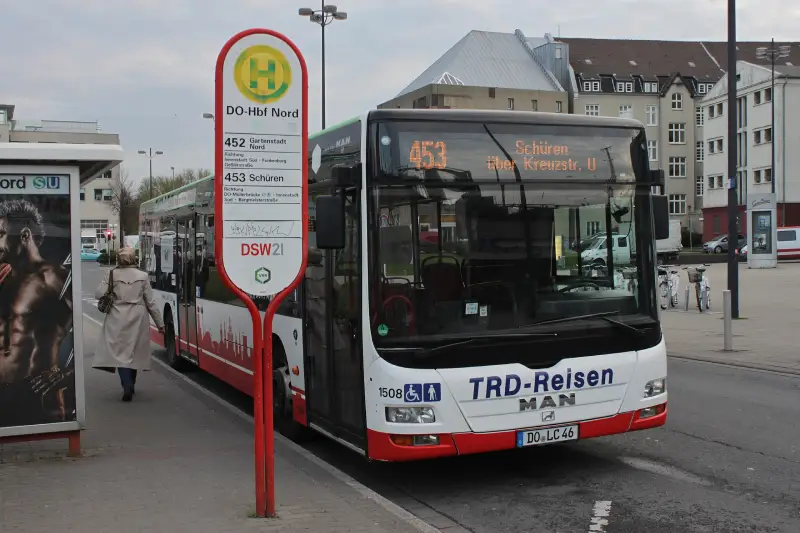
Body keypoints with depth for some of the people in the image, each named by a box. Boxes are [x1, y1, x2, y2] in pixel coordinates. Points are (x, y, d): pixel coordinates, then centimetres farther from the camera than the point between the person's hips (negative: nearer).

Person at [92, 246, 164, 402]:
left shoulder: (112, 274, -3)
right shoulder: (142, 276, 1)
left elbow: (99, 294, -8)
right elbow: (150, 302, 3)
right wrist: (160, 323, 9)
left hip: (118, 319, -2)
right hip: (137, 319, 2)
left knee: (120, 352, 0)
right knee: (133, 351, 15)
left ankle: (127, 386, -16)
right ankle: (130, 386, 27)